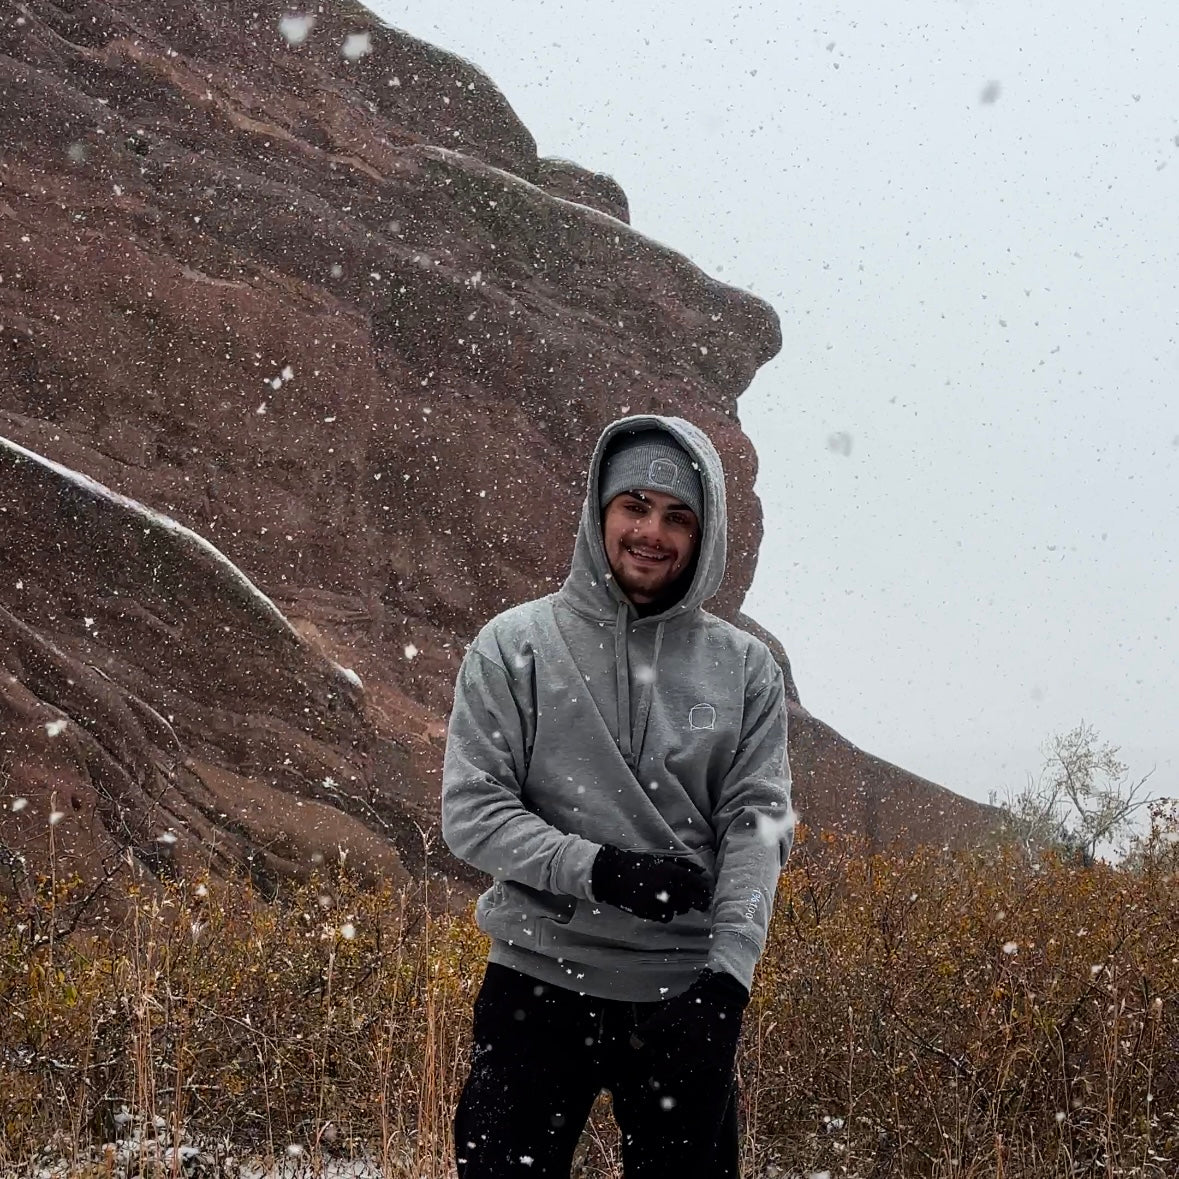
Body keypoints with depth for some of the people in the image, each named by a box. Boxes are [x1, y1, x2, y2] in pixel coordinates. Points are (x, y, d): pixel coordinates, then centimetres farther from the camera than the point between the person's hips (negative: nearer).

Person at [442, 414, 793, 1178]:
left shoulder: (745, 670, 7)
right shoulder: (515, 648, 1)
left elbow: (757, 823, -1)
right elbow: (472, 814, -4)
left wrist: (729, 968, -15)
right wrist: (599, 869, -18)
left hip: (685, 995, 2)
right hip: (539, 980, -1)